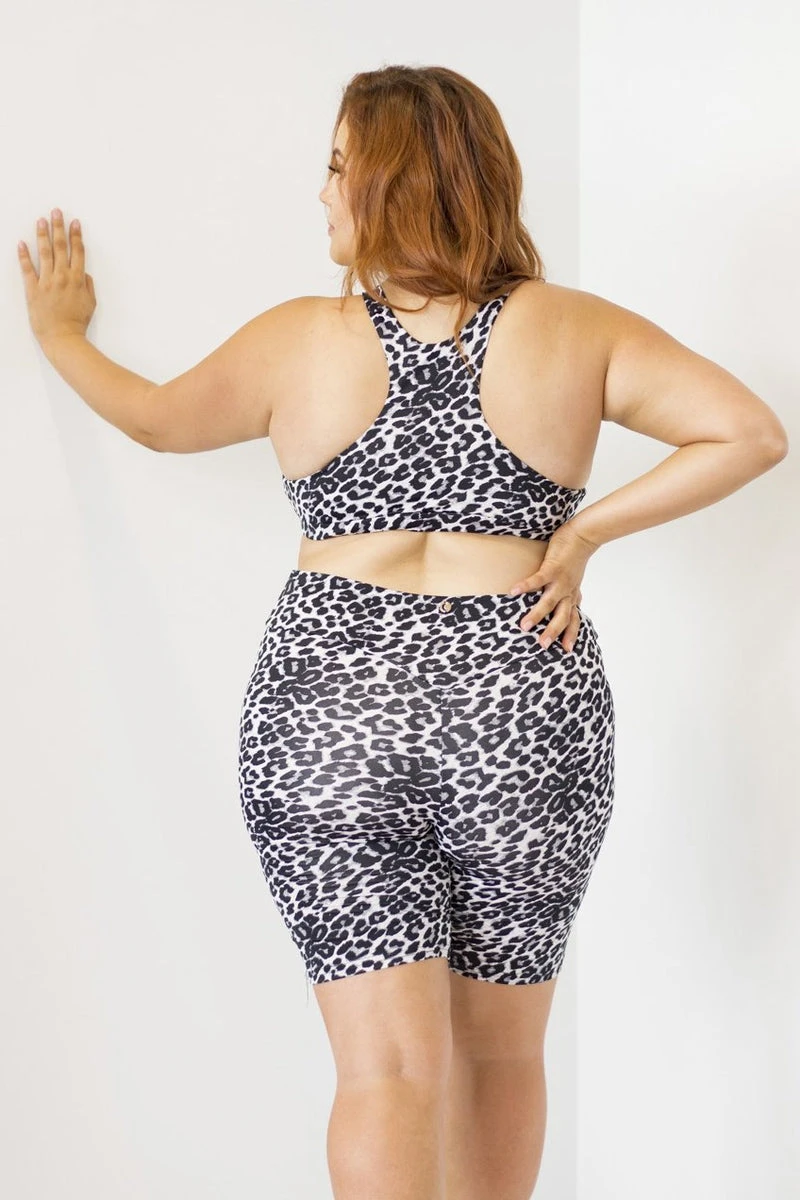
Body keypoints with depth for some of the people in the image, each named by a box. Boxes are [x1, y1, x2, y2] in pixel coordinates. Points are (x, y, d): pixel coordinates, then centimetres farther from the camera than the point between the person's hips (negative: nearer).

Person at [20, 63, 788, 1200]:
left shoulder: (301, 340, 0)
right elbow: (752, 434, -4)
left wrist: (59, 332, 35)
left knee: (391, 1070, -1)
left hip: (331, 708, -1)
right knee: (502, 1052, 19)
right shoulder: (576, 330, 1)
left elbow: (154, 418, 16)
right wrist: (582, 534, -1)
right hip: (527, 714, 2)